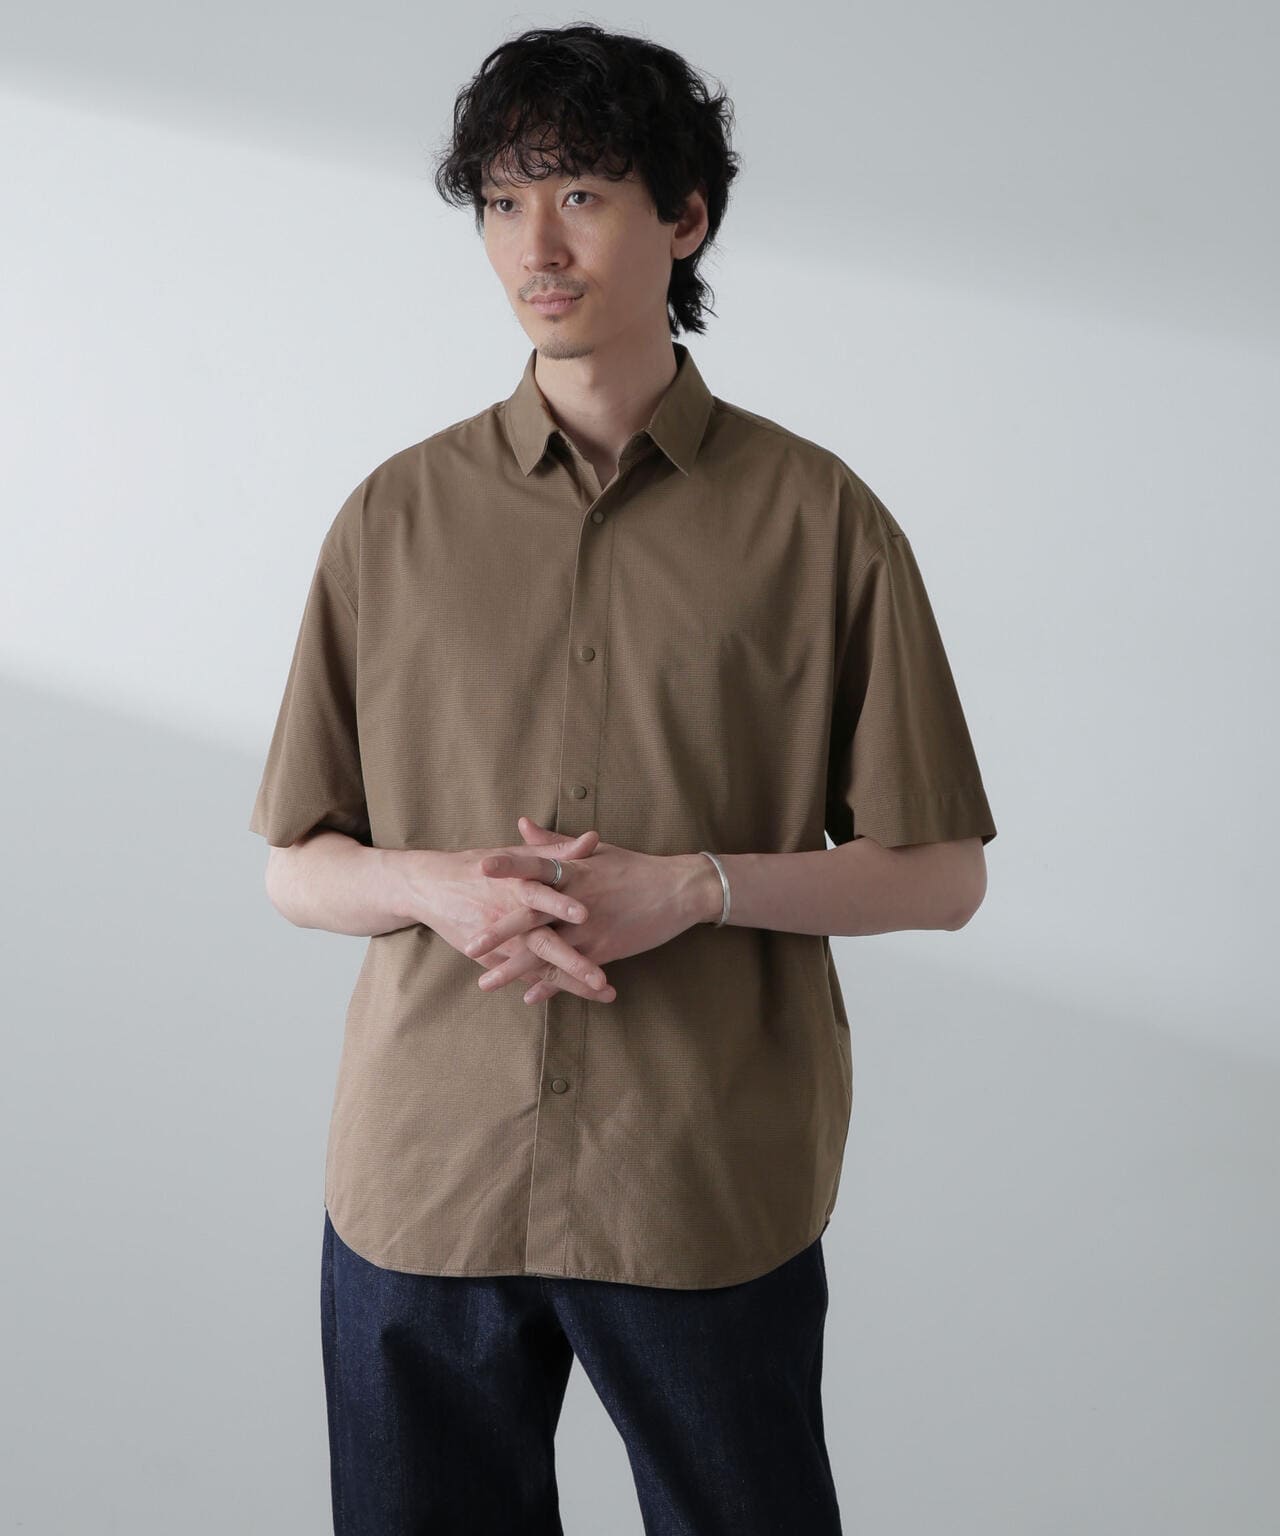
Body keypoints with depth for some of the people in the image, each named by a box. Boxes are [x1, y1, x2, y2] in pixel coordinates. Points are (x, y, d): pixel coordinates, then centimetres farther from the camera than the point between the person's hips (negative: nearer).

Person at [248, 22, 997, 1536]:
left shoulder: (817, 519, -2)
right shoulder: (398, 514, 4)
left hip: (713, 1196, -1)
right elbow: (295, 869, 8)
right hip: (422, 1183, 2)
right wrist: (439, 882, -13)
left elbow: (941, 873, 0)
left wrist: (696, 883, -15)